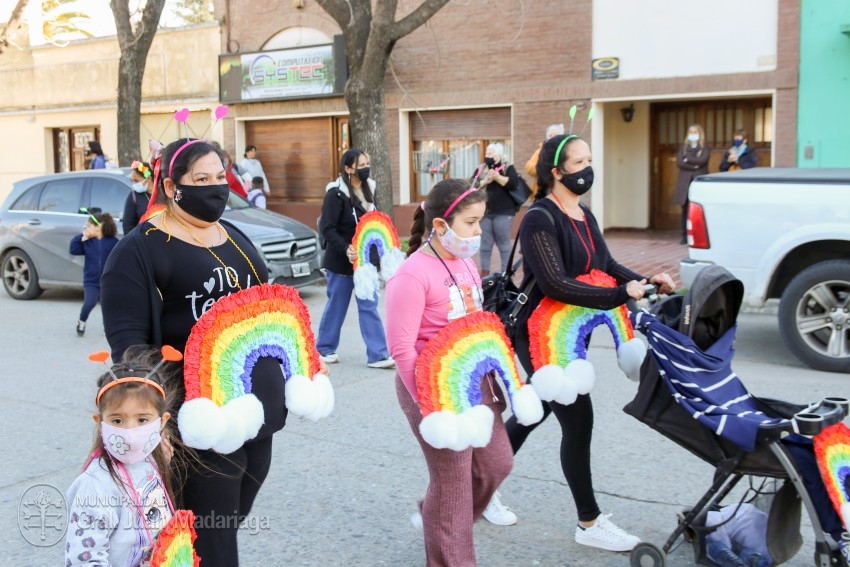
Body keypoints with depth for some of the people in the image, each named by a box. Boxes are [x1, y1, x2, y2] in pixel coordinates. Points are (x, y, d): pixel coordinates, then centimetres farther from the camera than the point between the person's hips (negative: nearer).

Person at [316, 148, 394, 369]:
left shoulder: (368, 189, 8)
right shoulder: (336, 194, -14)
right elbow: (327, 229, -17)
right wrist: (346, 249, -29)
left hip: (364, 259, 6)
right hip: (341, 261, -6)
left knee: (369, 306, 2)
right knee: (336, 305, 7)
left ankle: (377, 355, 1)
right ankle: (324, 348, 25)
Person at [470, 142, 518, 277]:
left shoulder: (508, 168, 3)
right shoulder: (480, 169, 13)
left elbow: (512, 184, -13)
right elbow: (472, 185, 1)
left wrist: (497, 177, -17)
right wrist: (485, 181, -14)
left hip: (503, 213, -3)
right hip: (484, 212, 3)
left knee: (504, 243, -1)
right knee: (485, 243, 4)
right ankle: (484, 271, 12)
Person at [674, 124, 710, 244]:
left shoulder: (705, 148, 7)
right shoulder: (683, 147, 14)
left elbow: (702, 160, -12)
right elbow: (679, 163, 0)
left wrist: (687, 159, -3)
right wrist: (693, 165, -9)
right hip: (685, 182, 2)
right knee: (685, 209, 0)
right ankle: (685, 236, 4)